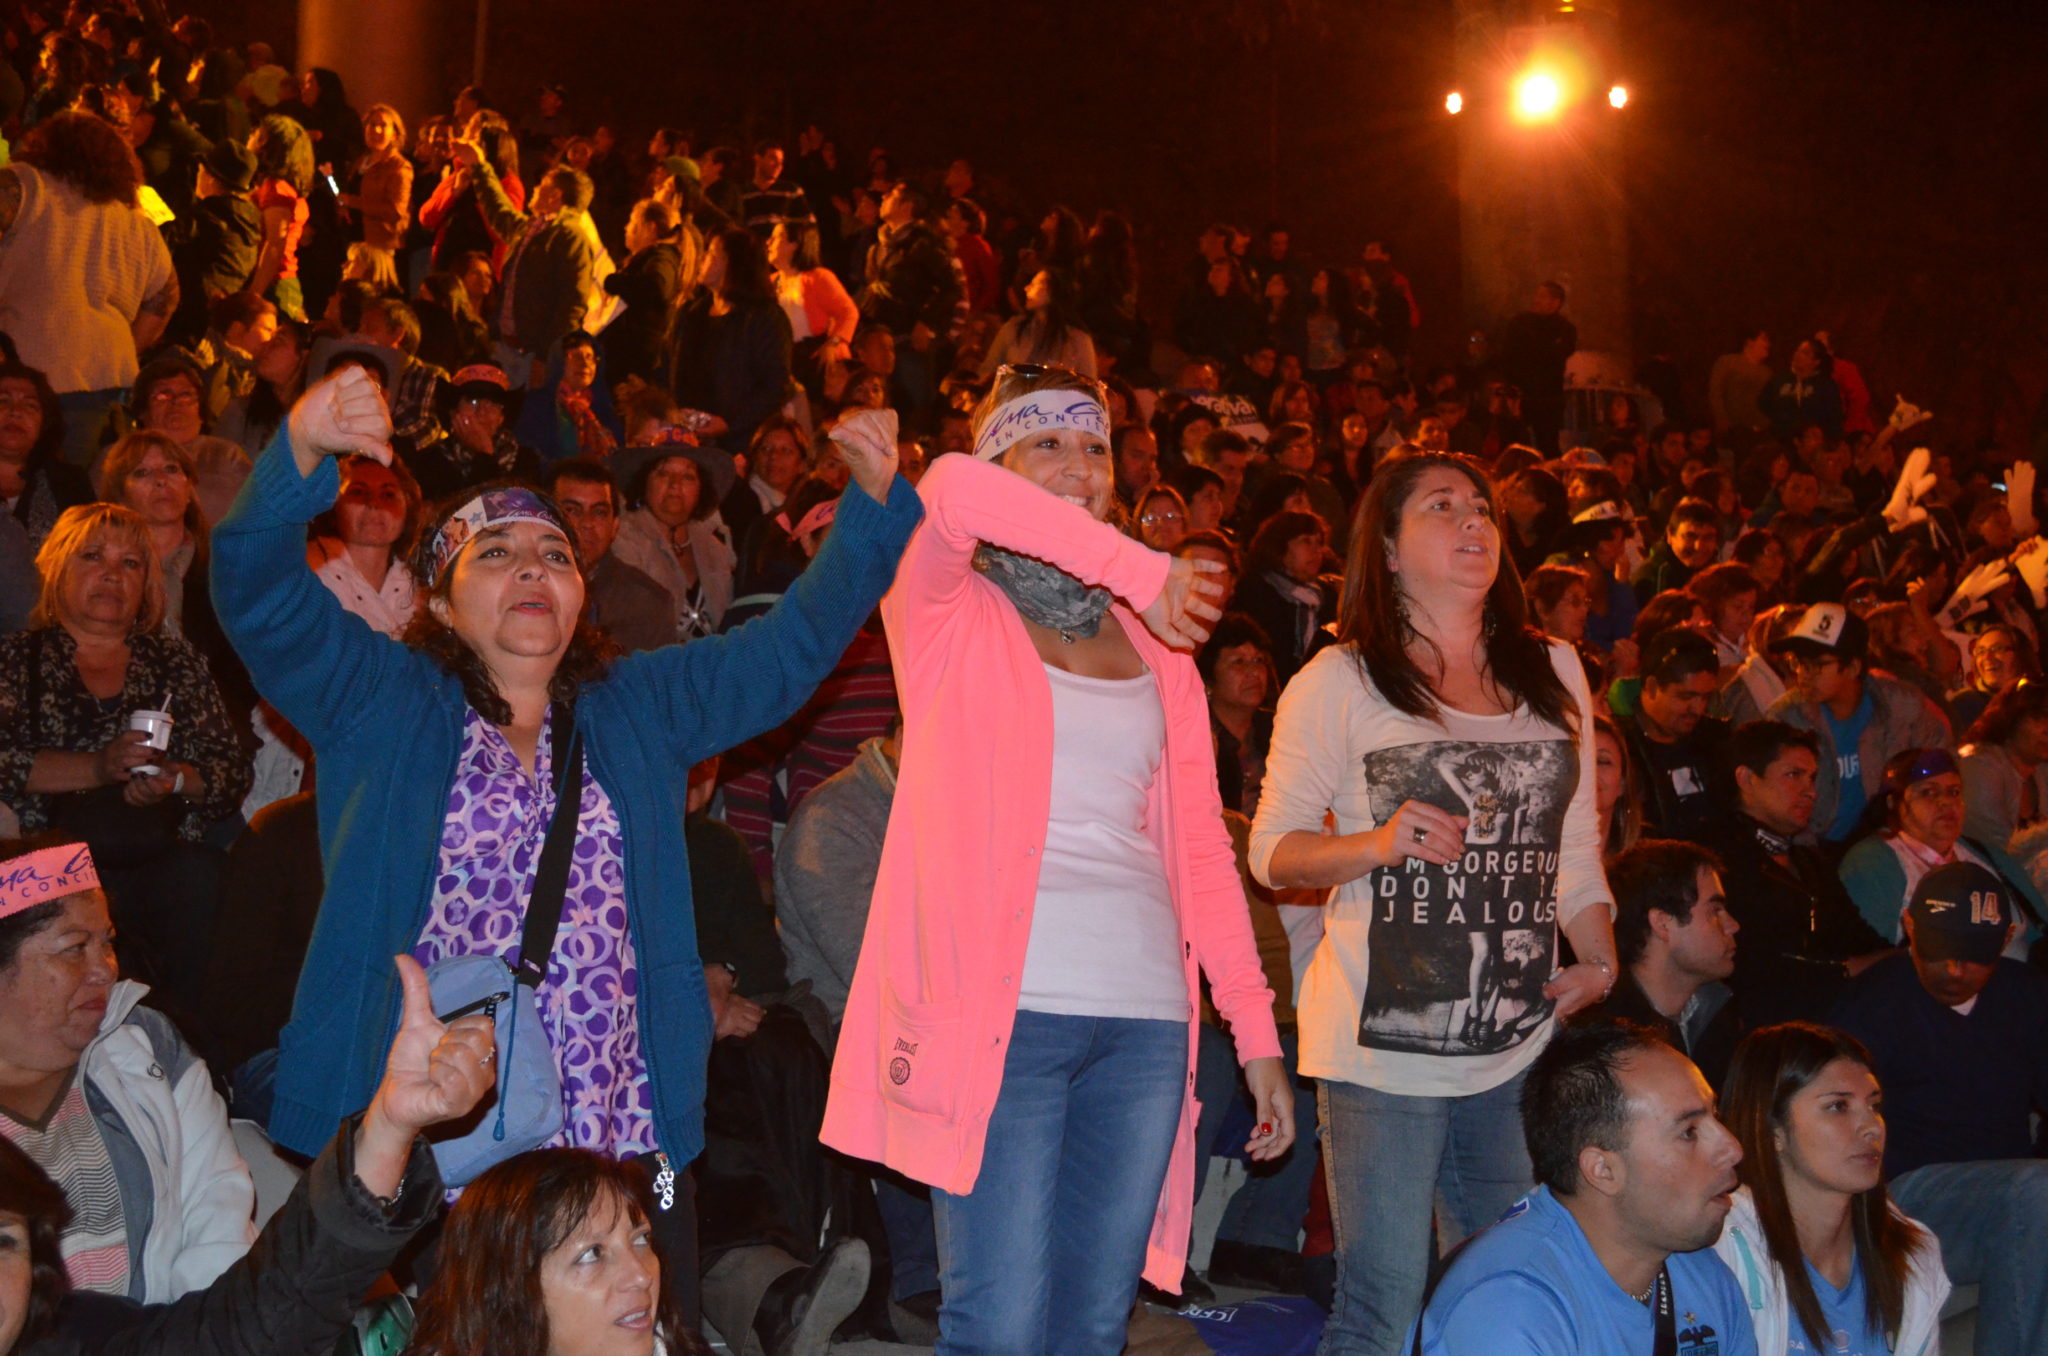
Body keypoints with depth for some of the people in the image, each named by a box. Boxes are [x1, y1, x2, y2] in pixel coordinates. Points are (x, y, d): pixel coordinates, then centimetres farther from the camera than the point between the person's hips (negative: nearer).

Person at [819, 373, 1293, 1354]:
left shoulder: (1155, 645, 18)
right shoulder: (948, 606, 5)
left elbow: (1200, 845, 15)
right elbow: (951, 492, -19)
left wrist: (1257, 1032, 9)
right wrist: (1140, 571, -16)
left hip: (1145, 1017, 5)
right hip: (1000, 1009, -4)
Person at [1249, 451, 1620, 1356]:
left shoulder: (1553, 672, 14)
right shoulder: (1339, 681, -2)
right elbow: (1272, 852, -3)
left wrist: (1600, 961, 10)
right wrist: (1379, 843, -19)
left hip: (1522, 1047, 5)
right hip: (1382, 1046, -5)